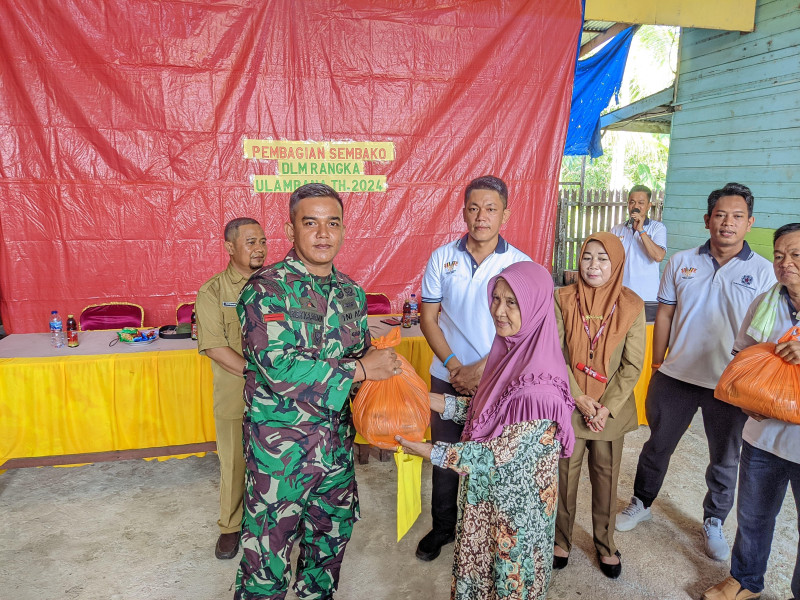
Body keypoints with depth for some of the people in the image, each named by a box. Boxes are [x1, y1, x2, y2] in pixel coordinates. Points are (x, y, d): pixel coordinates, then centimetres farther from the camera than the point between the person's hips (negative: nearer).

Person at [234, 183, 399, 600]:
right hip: (280, 445, -6)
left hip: (337, 439, 6)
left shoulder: (351, 292, 6)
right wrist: (360, 369, -21)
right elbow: (277, 368, -26)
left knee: (332, 534, 22)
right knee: (269, 549, 8)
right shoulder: (267, 288, -15)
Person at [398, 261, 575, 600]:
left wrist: (429, 452, -24)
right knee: (478, 570, 26)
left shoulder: (540, 381, -29)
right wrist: (430, 400, -2)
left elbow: (502, 456, -26)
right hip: (487, 495, 7)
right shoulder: (510, 351, -4)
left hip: (516, 504, -7)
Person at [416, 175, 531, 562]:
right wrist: (454, 366, -10)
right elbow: (428, 318, 1)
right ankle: (442, 527, 34)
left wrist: (480, 368, -15)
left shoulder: (520, 264, -5)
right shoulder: (442, 258, 0)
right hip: (447, 376, 2)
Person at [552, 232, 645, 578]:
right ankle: (561, 539, 31)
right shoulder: (562, 299, -5)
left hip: (611, 410, 0)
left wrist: (607, 407, -12)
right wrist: (580, 399, -13)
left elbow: (633, 365, -5)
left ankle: (605, 543, 34)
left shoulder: (631, 306, -5)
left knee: (606, 476, 13)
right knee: (564, 475, 10)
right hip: (569, 406, 0)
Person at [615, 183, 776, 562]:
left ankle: (713, 524, 37)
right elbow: (664, 315, 4)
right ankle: (641, 503, 36)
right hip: (676, 376, 1)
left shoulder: (764, 272, -4)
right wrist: (656, 364, 4)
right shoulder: (681, 262, 1)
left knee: (725, 460, 15)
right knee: (658, 445, 15)